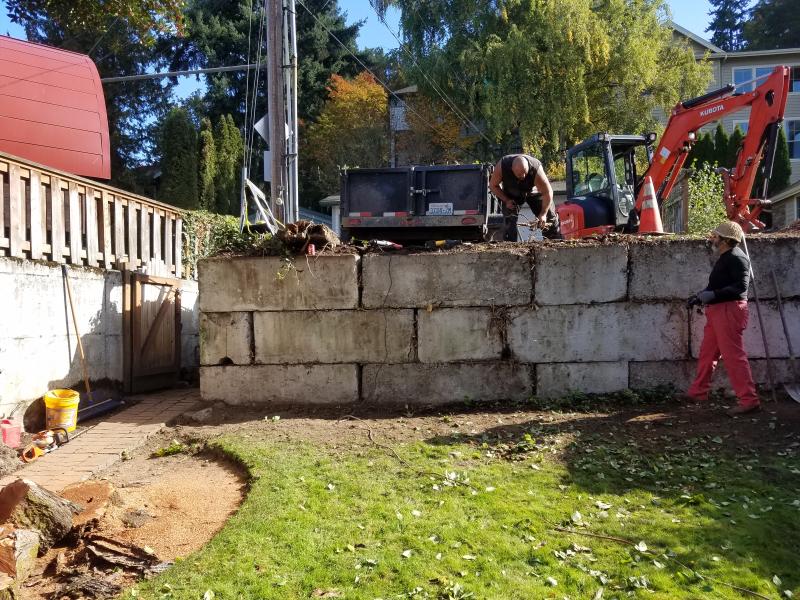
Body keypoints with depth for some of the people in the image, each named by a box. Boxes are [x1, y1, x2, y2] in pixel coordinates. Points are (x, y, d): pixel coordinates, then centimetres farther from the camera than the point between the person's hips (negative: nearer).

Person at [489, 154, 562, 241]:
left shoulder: (536, 169, -40)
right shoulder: (502, 166, -37)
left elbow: (547, 193, -30)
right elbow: (493, 185, -18)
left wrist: (543, 214, -32)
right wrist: (506, 200, -25)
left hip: (532, 190, 0)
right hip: (511, 195, 0)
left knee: (550, 216, -1)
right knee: (510, 220, -15)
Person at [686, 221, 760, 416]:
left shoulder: (736, 257, -13)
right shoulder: (725, 257, 18)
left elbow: (741, 286, -23)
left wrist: (712, 295, -26)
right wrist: (700, 296, 13)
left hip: (730, 310, -10)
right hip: (717, 310, 10)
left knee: (733, 355, -9)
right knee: (707, 352, 15)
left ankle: (749, 400, -5)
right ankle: (698, 392, 24)